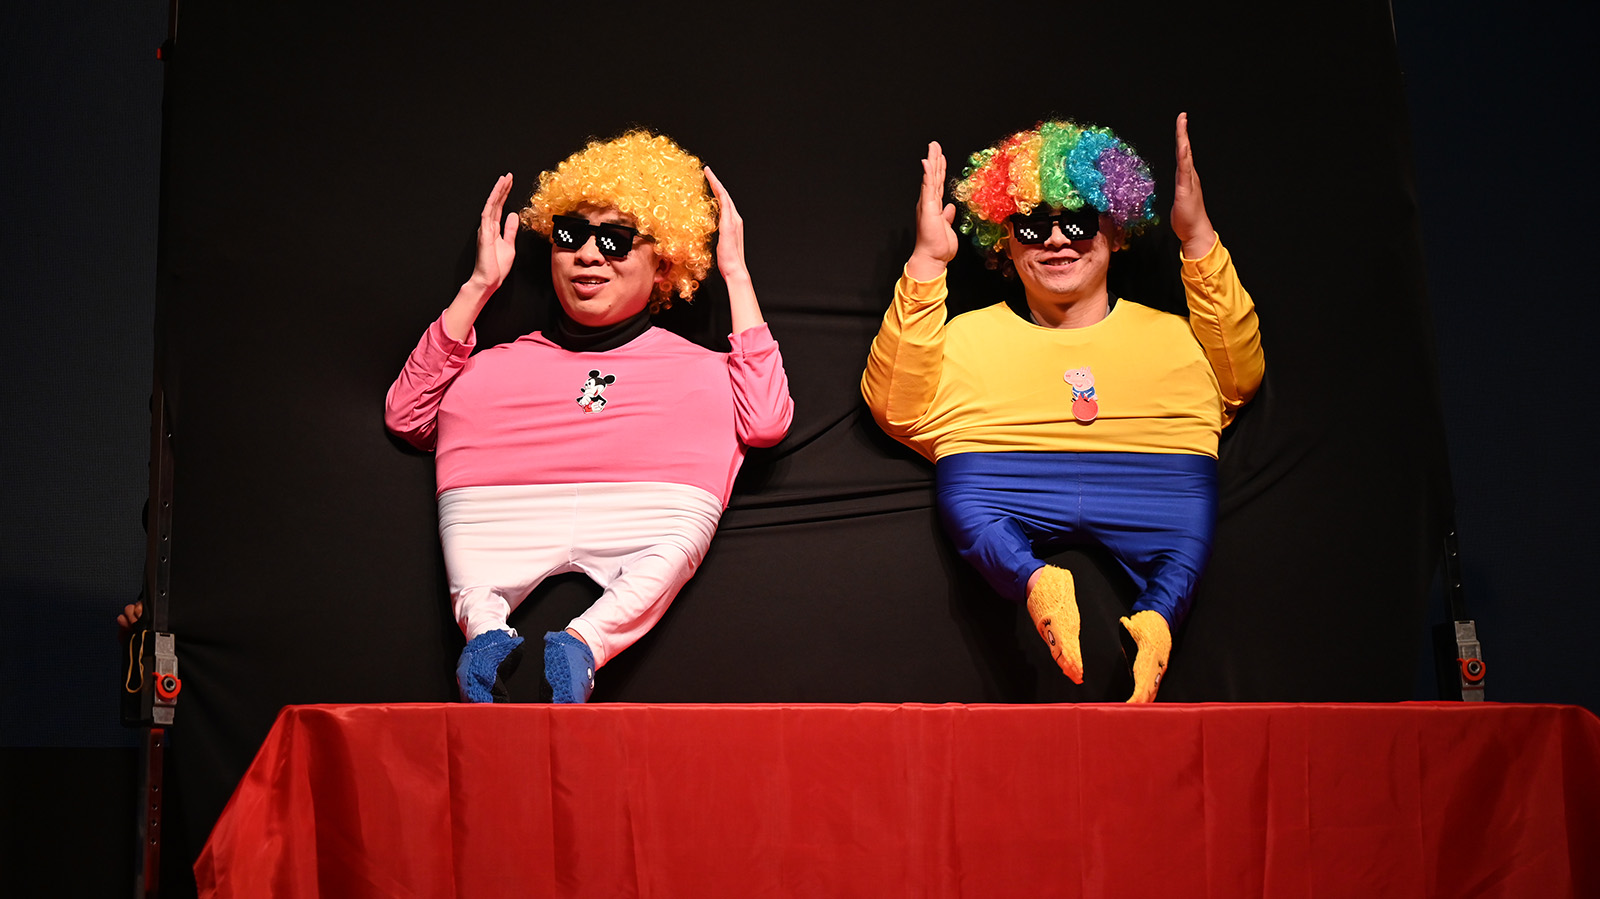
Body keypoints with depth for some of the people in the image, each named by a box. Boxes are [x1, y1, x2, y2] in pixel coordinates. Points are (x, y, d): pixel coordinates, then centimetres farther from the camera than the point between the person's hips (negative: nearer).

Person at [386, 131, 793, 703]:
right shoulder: (503, 364, 28)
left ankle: (582, 644, -47)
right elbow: (405, 415, 13)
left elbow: (765, 422, 3)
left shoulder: (696, 369, 24)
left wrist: (736, 275, 15)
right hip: (506, 517, 1)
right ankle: (485, 629, -44)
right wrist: (479, 285, 20)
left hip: (641, 516, -1)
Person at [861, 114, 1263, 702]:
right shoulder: (971, 335, 27)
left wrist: (1199, 240, 9)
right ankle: (1036, 584, -47)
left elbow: (1239, 378, 11)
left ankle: (1157, 614, -44)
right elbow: (895, 406, 10)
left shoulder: (1166, 333, 30)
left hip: (1147, 476, 1)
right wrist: (926, 262, 6)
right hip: (1004, 483, 0)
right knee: (961, 495, -29)